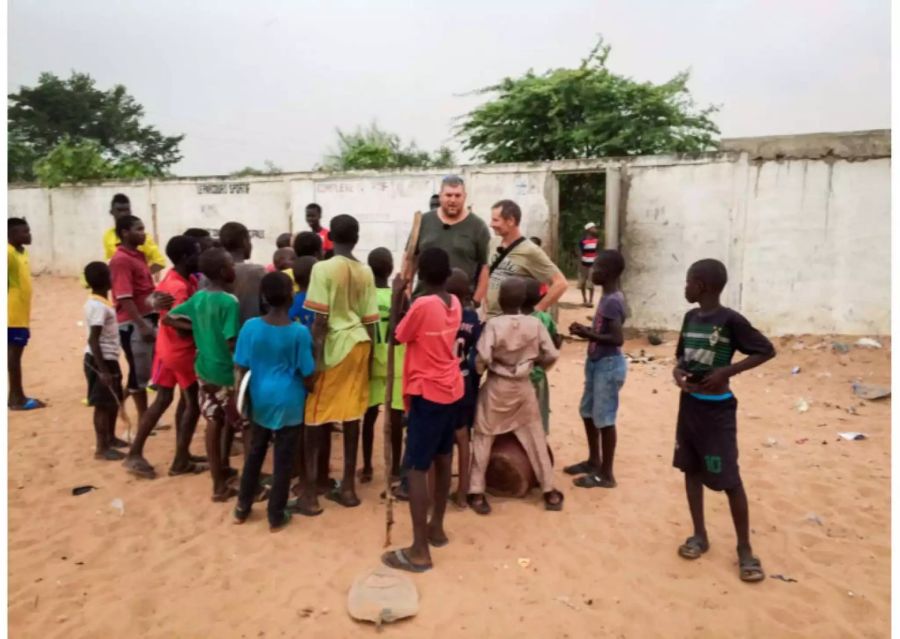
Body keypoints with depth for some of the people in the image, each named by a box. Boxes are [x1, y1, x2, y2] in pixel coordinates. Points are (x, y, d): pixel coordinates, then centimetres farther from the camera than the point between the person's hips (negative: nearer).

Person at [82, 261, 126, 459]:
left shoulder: (98, 303, 10)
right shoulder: (99, 307, -21)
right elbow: (93, 340, -24)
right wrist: (103, 370, -26)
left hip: (108, 359, 10)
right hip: (101, 360, -10)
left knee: (115, 400, 20)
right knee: (104, 404, -1)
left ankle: (111, 437, 35)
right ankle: (101, 448, 9)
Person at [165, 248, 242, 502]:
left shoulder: (198, 297, 3)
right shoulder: (230, 302, -21)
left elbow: (168, 319, 11)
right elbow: (232, 344, -23)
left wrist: (198, 328, 10)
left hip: (204, 369, 7)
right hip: (227, 373, -7)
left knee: (214, 423, 14)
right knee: (244, 425, 10)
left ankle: (219, 483, 25)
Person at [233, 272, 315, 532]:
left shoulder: (251, 326, -9)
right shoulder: (300, 332, -16)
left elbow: (241, 368, -3)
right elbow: (307, 372, -11)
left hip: (260, 399, 3)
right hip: (289, 402, -3)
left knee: (255, 452, 21)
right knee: (283, 459, 9)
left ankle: (242, 508, 33)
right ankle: (276, 516, 20)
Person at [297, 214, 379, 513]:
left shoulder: (323, 268, -10)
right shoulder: (366, 272, 4)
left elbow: (321, 319, -14)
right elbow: (370, 321, 5)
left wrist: (316, 358, -10)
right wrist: (368, 353, 15)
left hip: (333, 346, -5)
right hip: (358, 345, 5)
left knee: (314, 418, 4)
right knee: (351, 416, 11)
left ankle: (310, 492, 8)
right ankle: (348, 487, 20)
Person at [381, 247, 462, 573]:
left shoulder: (422, 304, -20)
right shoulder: (454, 303, 3)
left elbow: (396, 336, -6)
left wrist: (397, 295, -1)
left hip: (427, 393, -8)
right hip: (451, 390, 8)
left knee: (416, 468, -3)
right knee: (442, 460, 18)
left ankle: (419, 551, -1)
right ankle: (437, 528, 32)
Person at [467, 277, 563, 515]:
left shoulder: (493, 324, -15)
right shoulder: (535, 324, -7)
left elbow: (482, 357, -22)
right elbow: (551, 355, -5)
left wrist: (479, 371, -1)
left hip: (496, 386, -2)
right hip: (523, 387, 3)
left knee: (483, 439, 10)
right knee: (536, 438, 14)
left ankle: (477, 493, 12)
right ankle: (550, 492, 21)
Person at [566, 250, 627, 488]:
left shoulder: (612, 301, -21)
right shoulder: (607, 297, 9)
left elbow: (617, 339, -27)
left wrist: (588, 334, -24)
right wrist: (586, 330, 5)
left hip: (608, 365, -10)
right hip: (596, 362, 10)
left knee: (604, 419, 0)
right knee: (587, 412, 19)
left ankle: (606, 473, 13)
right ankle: (593, 461, 35)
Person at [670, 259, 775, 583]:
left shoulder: (730, 320, -15)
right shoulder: (690, 317, 6)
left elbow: (767, 350, -11)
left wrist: (728, 371, -20)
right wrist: (677, 370, -7)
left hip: (717, 408, -7)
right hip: (688, 404, 7)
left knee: (729, 478, -1)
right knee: (691, 469, 13)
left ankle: (744, 549, 14)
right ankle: (699, 535, 27)